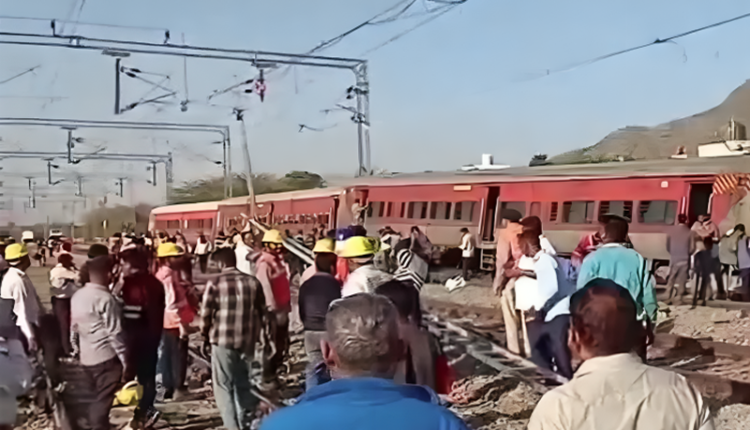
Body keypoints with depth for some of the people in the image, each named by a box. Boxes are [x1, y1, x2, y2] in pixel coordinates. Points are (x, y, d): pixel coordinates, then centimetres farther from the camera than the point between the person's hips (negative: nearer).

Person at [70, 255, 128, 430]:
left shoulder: (77, 295, 5)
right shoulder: (105, 299, -20)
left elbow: (75, 326, 14)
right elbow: (115, 333, -18)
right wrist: (125, 358, -11)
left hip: (86, 356, 8)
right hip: (106, 357, -8)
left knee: (95, 398, 19)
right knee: (103, 400, 1)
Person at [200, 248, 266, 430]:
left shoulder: (215, 283, -6)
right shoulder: (253, 282, 4)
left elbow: (206, 314, -4)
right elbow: (262, 312, 8)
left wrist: (206, 337, 10)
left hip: (222, 339, -4)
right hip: (248, 340, 4)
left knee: (224, 385, 5)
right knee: (244, 383, 17)